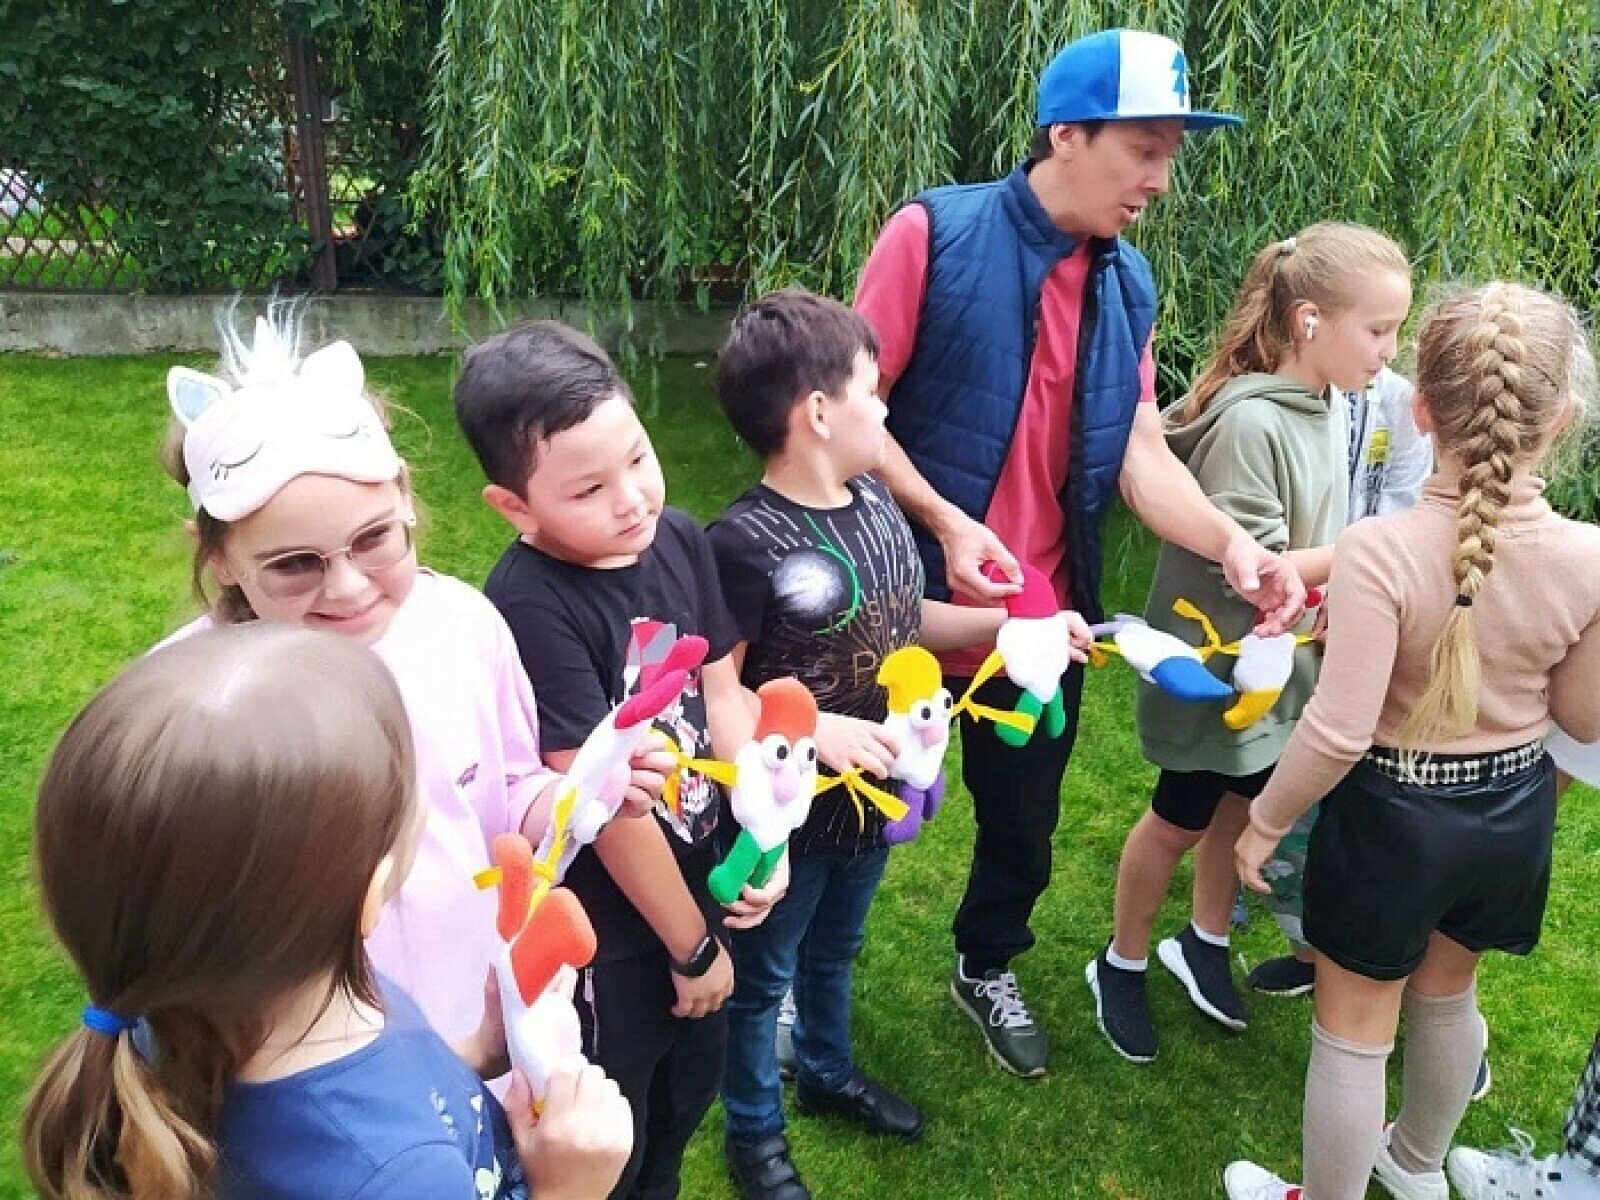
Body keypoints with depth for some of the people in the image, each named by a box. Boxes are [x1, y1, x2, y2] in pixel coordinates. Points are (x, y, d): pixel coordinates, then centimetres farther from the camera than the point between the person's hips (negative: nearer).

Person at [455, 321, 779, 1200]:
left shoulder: (678, 540, -8)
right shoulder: (530, 608, -29)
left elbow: (720, 691, 0)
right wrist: (693, 947, -14)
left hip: (694, 880, 7)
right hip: (602, 929, -6)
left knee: (690, 1093, 28)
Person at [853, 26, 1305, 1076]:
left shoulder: (1128, 285, 3)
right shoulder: (934, 235, -13)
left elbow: (1143, 454, -2)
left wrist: (1231, 542, -18)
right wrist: (944, 521, -23)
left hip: (1044, 615, 5)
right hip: (914, 597, -4)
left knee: (1025, 824, 21)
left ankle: (987, 969, 49)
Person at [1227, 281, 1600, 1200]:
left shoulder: (1381, 550, -29)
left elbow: (1339, 733, -26)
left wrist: (1265, 823, -11)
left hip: (1393, 814, -5)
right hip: (1515, 808, 5)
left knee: (1355, 1029, 14)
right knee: (1448, 992, 30)